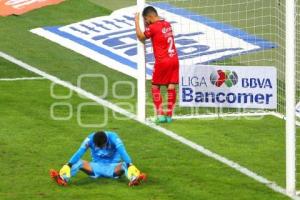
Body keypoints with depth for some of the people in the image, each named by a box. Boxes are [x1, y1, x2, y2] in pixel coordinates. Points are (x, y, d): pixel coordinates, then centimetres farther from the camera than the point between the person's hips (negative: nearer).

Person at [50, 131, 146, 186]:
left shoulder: (113, 138, -20)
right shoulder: (90, 139, -15)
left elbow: (122, 151, -33)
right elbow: (79, 152, -24)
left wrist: (129, 164, -49)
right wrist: (69, 165, -37)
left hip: (113, 168, -1)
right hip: (96, 167, 1)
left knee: (124, 165, -34)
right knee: (78, 162, -24)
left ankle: (133, 179, -65)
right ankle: (64, 178, -49)